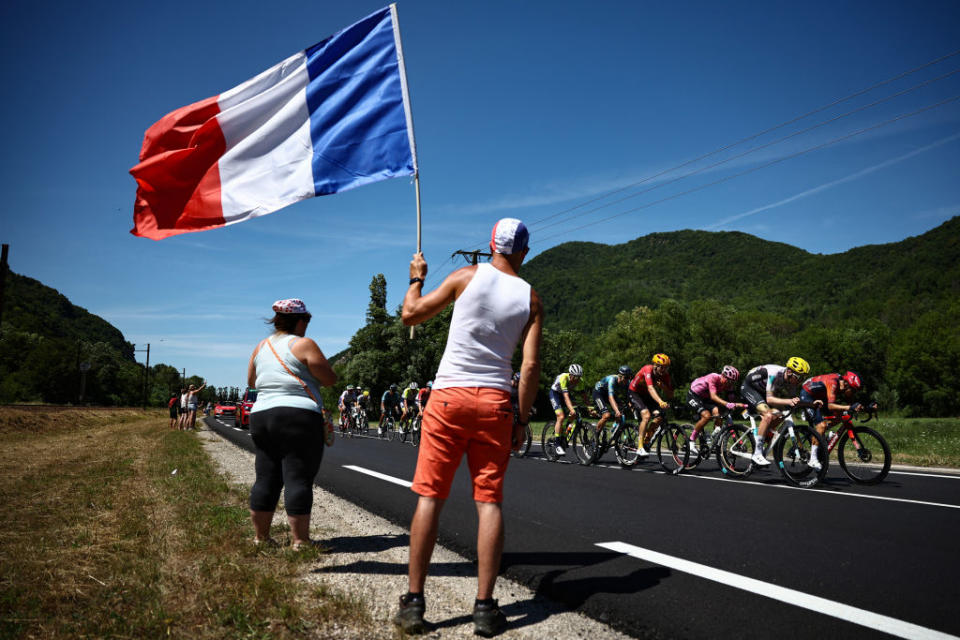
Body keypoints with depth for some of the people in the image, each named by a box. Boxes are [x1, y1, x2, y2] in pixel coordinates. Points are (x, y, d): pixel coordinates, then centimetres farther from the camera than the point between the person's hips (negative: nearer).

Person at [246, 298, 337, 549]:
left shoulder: (261, 347, 15)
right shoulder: (304, 344, -6)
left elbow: (251, 381, 26)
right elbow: (330, 379, -6)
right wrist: (314, 364, 12)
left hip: (260, 415, 7)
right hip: (298, 417, -7)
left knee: (266, 478, 12)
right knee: (298, 479, -4)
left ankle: (260, 537, 20)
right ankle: (300, 541, -1)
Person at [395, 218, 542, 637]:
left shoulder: (467, 276, 2)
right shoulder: (531, 298, 5)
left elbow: (411, 315, 8)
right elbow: (530, 365, -1)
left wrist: (416, 278, 25)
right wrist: (522, 420, 5)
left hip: (448, 396, -1)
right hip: (495, 402, 1)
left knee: (430, 497, 4)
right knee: (489, 502, 6)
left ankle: (413, 602, 8)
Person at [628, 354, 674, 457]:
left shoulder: (665, 374, -13)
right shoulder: (648, 370, -30)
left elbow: (670, 396, -13)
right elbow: (650, 388, -45)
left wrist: (663, 386, -32)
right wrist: (660, 402, -60)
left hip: (646, 395, 6)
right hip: (634, 392, -6)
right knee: (646, 415, -27)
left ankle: (647, 437, 8)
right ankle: (640, 448, -25)